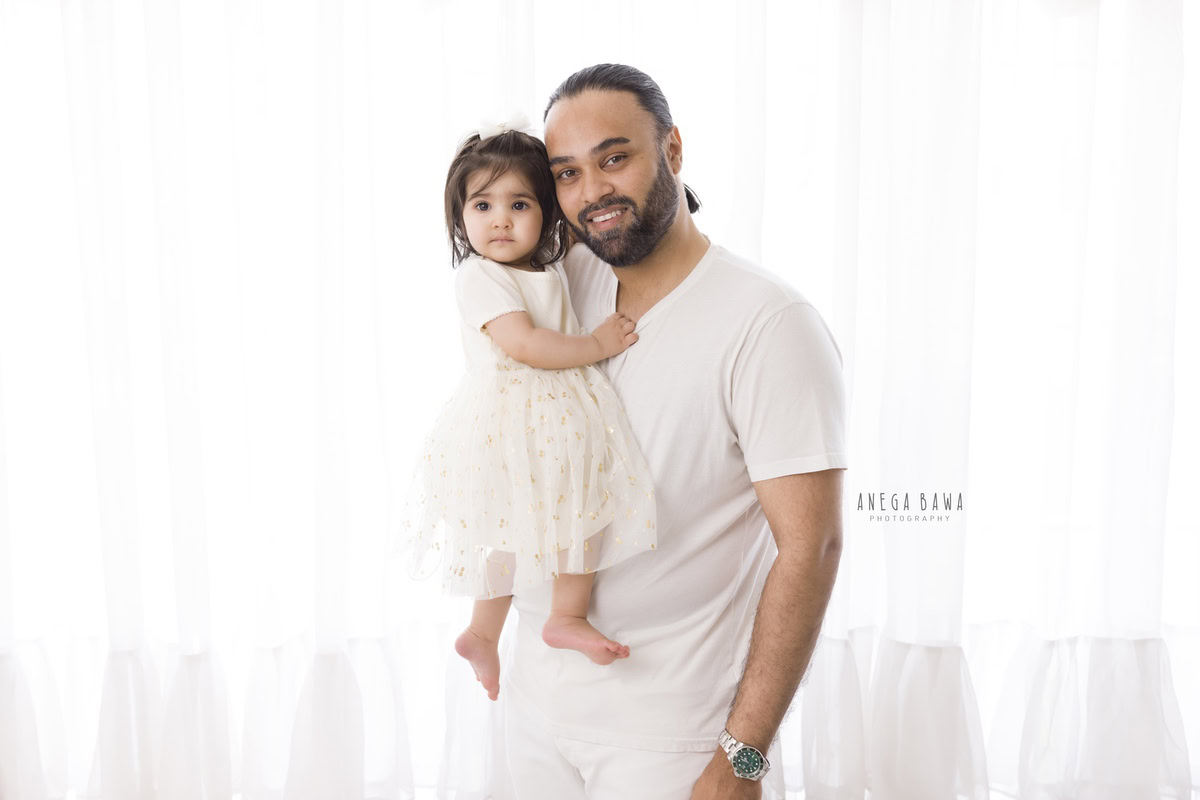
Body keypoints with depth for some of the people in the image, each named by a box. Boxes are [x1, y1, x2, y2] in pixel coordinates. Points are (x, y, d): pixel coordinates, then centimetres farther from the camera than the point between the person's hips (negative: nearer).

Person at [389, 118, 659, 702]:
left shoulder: (550, 272, 12)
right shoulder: (478, 276, -12)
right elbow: (523, 344, -22)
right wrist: (596, 345, -15)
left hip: (558, 414, 8)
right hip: (507, 419, -8)